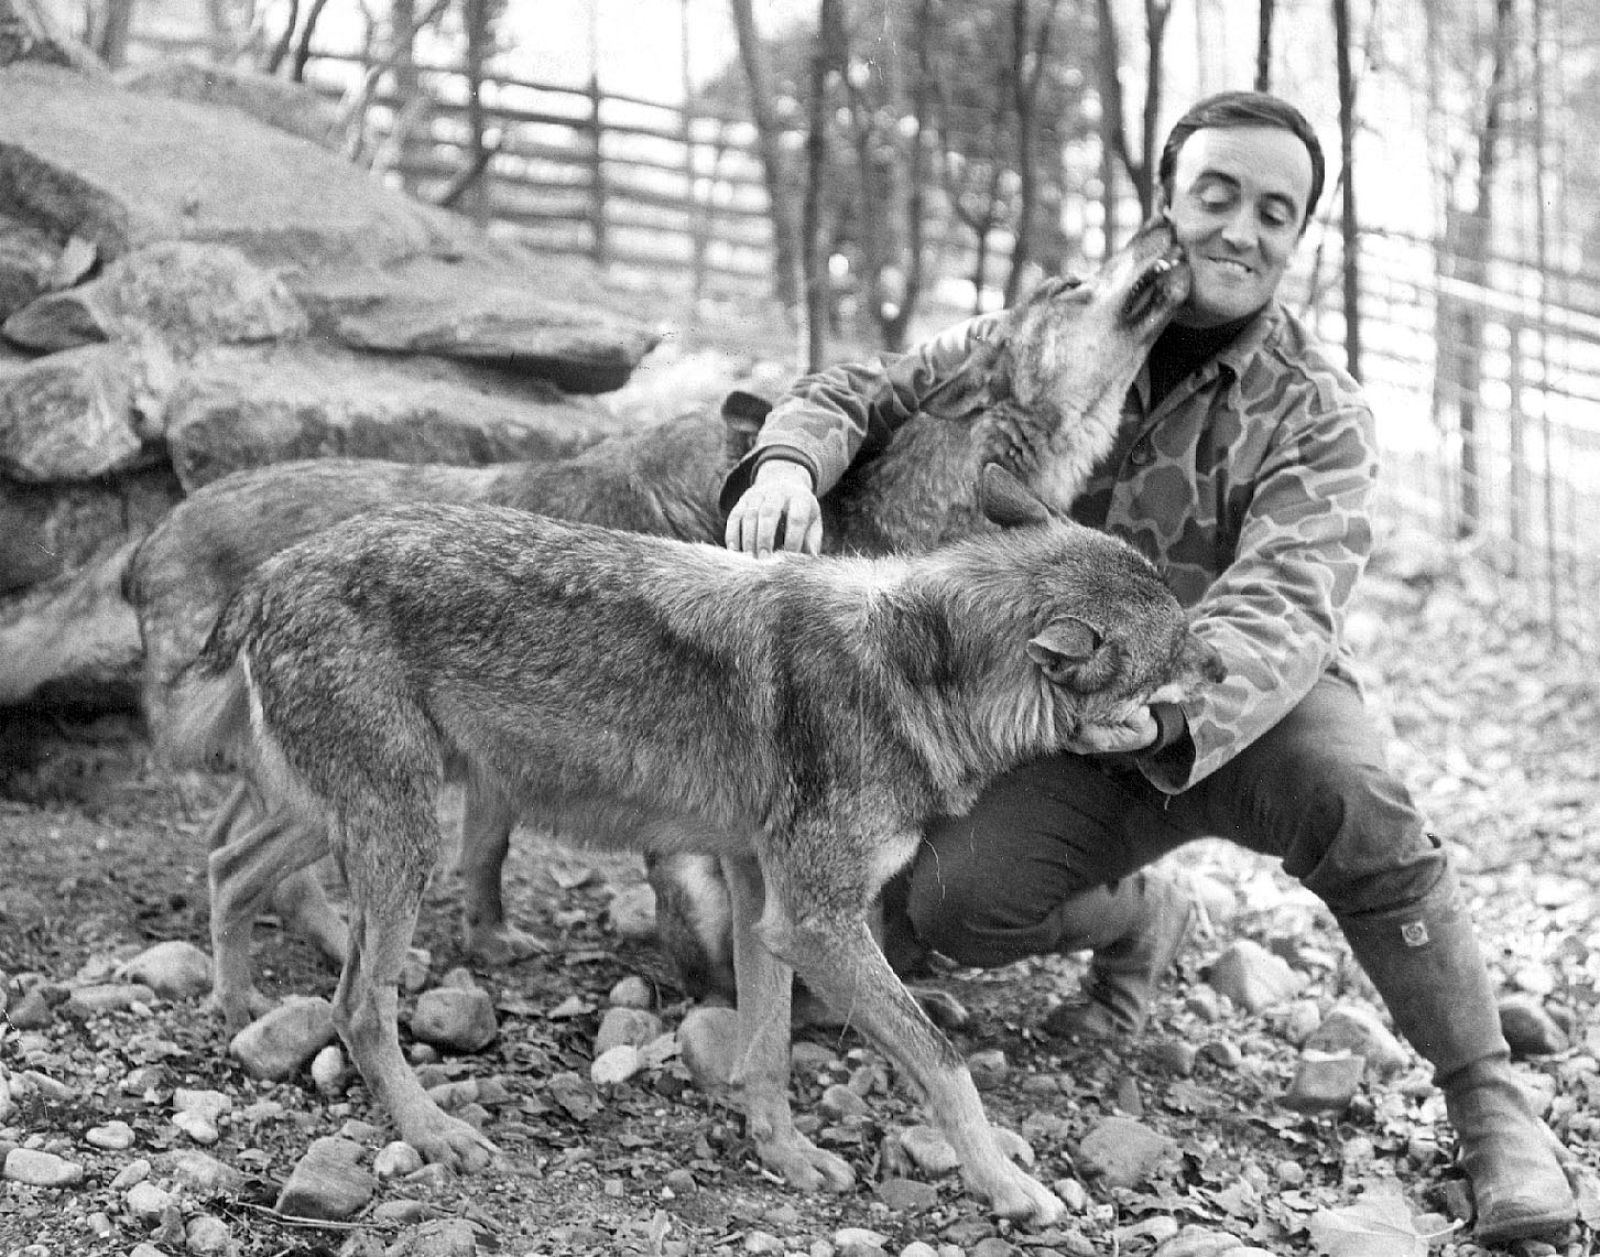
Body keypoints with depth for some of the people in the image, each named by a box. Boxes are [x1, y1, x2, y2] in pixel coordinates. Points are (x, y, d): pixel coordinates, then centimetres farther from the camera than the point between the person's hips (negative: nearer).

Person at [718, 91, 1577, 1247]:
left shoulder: (1316, 412, -12)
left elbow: (1284, 607, -27)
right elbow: (864, 392, 0)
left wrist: (1170, 709, -49)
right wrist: (791, 457, -26)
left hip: (1245, 711, -3)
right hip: (1075, 732, 3)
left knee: (1347, 790, -37)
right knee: (949, 900, -22)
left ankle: (1491, 1103, -19)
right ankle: (1140, 920, 13)